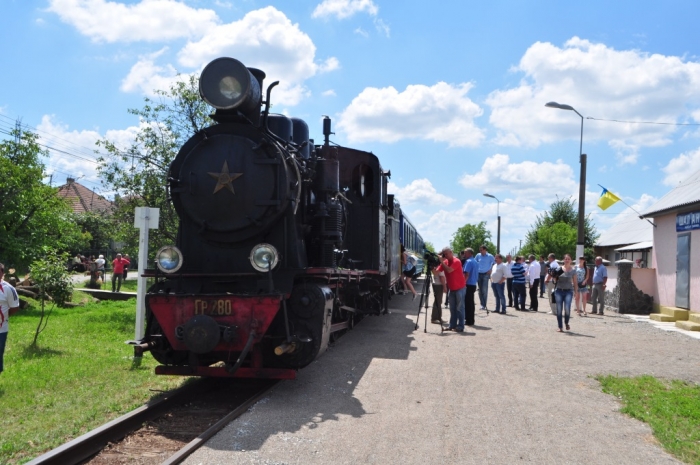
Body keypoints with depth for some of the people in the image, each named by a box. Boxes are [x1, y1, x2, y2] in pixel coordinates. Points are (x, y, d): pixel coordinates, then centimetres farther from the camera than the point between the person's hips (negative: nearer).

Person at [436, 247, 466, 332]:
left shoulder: (456, 261, -15)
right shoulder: (445, 262, 7)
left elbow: (449, 270, -29)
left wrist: (442, 262, -21)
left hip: (460, 288, -8)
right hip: (452, 288, 8)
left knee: (459, 308, -5)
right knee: (452, 308, 10)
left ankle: (460, 327, -2)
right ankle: (452, 325, 15)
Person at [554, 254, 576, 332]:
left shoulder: (573, 270, 4)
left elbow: (574, 282, 6)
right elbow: (555, 280, 12)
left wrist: (576, 292, 0)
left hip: (568, 291, -2)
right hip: (559, 290, 2)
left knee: (567, 308, -19)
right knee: (559, 309, -1)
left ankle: (566, 323, 9)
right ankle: (560, 327, 10)